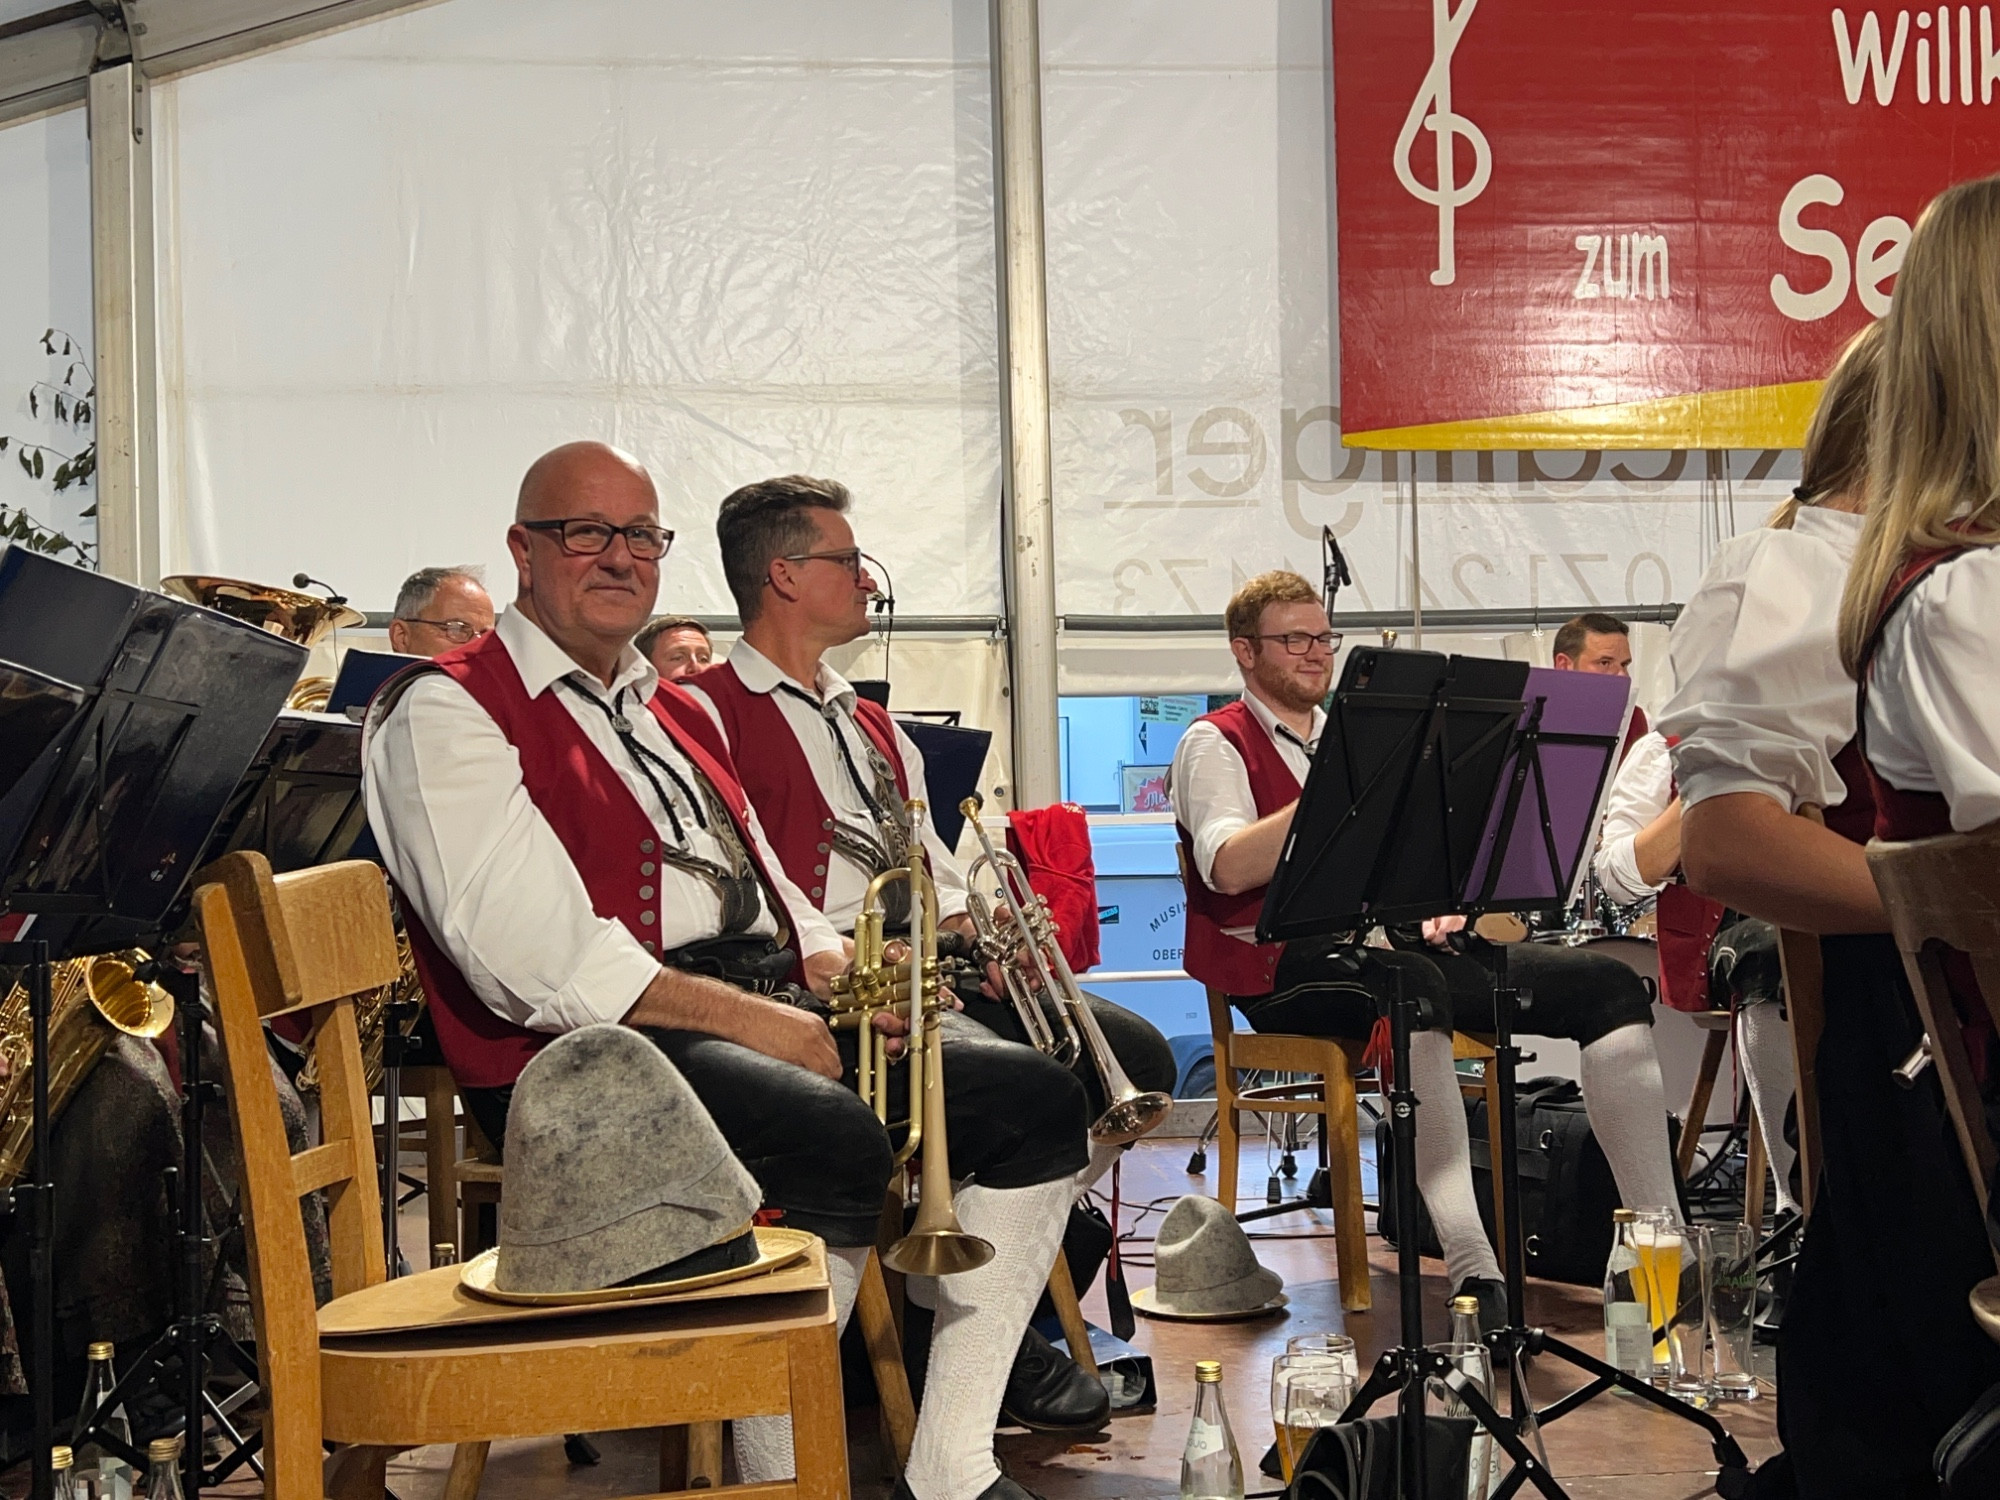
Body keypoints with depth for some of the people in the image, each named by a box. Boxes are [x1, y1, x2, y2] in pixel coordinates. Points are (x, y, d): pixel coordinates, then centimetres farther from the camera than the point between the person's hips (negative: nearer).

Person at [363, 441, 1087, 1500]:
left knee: (1037, 1099, -4)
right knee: (836, 1140, -34)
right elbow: (531, 955, -16)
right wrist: (751, 1019, -19)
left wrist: (837, 969, 2)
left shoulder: (669, 711, 25)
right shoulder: (447, 712, -3)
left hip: (767, 1020, 9)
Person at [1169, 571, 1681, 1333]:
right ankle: (1474, 1274, -48)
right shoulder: (1216, 745, 4)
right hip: (1287, 966, -7)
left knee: (1606, 984, -10)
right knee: (1410, 989, -42)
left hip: (1398, 944, 7)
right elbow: (1229, 867, -15)